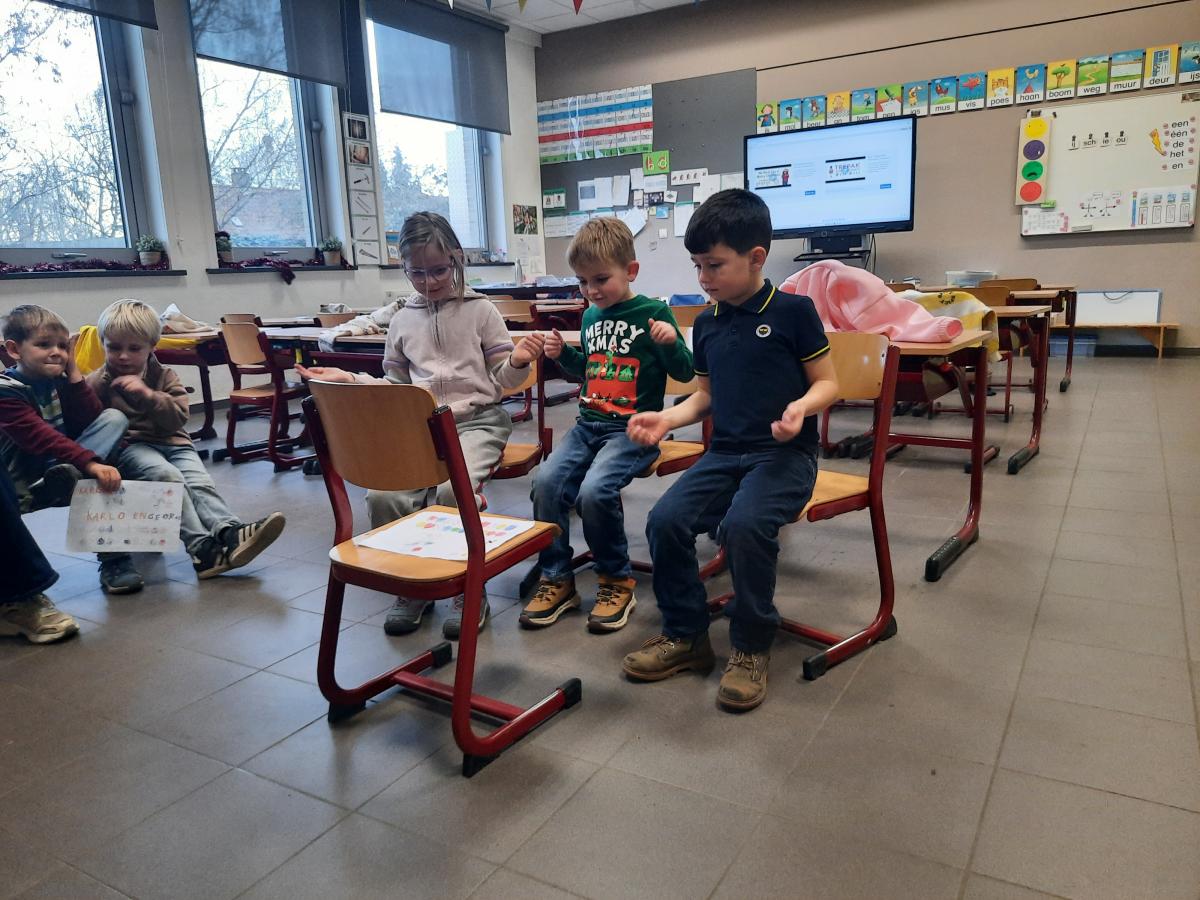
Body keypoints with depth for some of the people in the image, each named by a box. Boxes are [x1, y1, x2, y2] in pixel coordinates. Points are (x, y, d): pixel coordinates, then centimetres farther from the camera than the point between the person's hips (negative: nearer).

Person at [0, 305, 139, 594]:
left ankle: (49, 489, -28)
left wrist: (73, 372, -9)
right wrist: (90, 463, -43)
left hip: (57, 463, 6)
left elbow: (92, 420, -6)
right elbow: (40, 437, -31)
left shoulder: (58, 380, 5)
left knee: (114, 418, -13)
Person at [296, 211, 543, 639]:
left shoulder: (480, 310, 4)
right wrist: (347, 379, 9)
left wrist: (518, 362, -16)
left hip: (477, 420, -3)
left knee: (452, 490, -33)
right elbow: (396, 385, 22)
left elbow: (501, 379, 6)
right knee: (383, 495, -24)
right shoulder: (402, 320, 14)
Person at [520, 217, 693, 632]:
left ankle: (617, 581, -4)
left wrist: (671, 342, -22)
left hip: (634, 430, -6)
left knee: (594, 490, -28)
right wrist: (563, 354, 10)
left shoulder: (653, 313, -4)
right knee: (546, 479, -18)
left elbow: (684, 373, -3)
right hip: (588, 424, 6)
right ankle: (556, 579, -2)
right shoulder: (590, 317, 13)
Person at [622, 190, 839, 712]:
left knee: (744, 523, -33)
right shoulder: (706, 324, 12)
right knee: (666, 519, -17)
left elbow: (827, 383, -2)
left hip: (784, 453, -5)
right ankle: (685, 634, 4)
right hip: (724, 452, 6)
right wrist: (667, 418, 3)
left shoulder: (792, 310, -4)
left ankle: (751, 647, -9)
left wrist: (801, 406, -23)